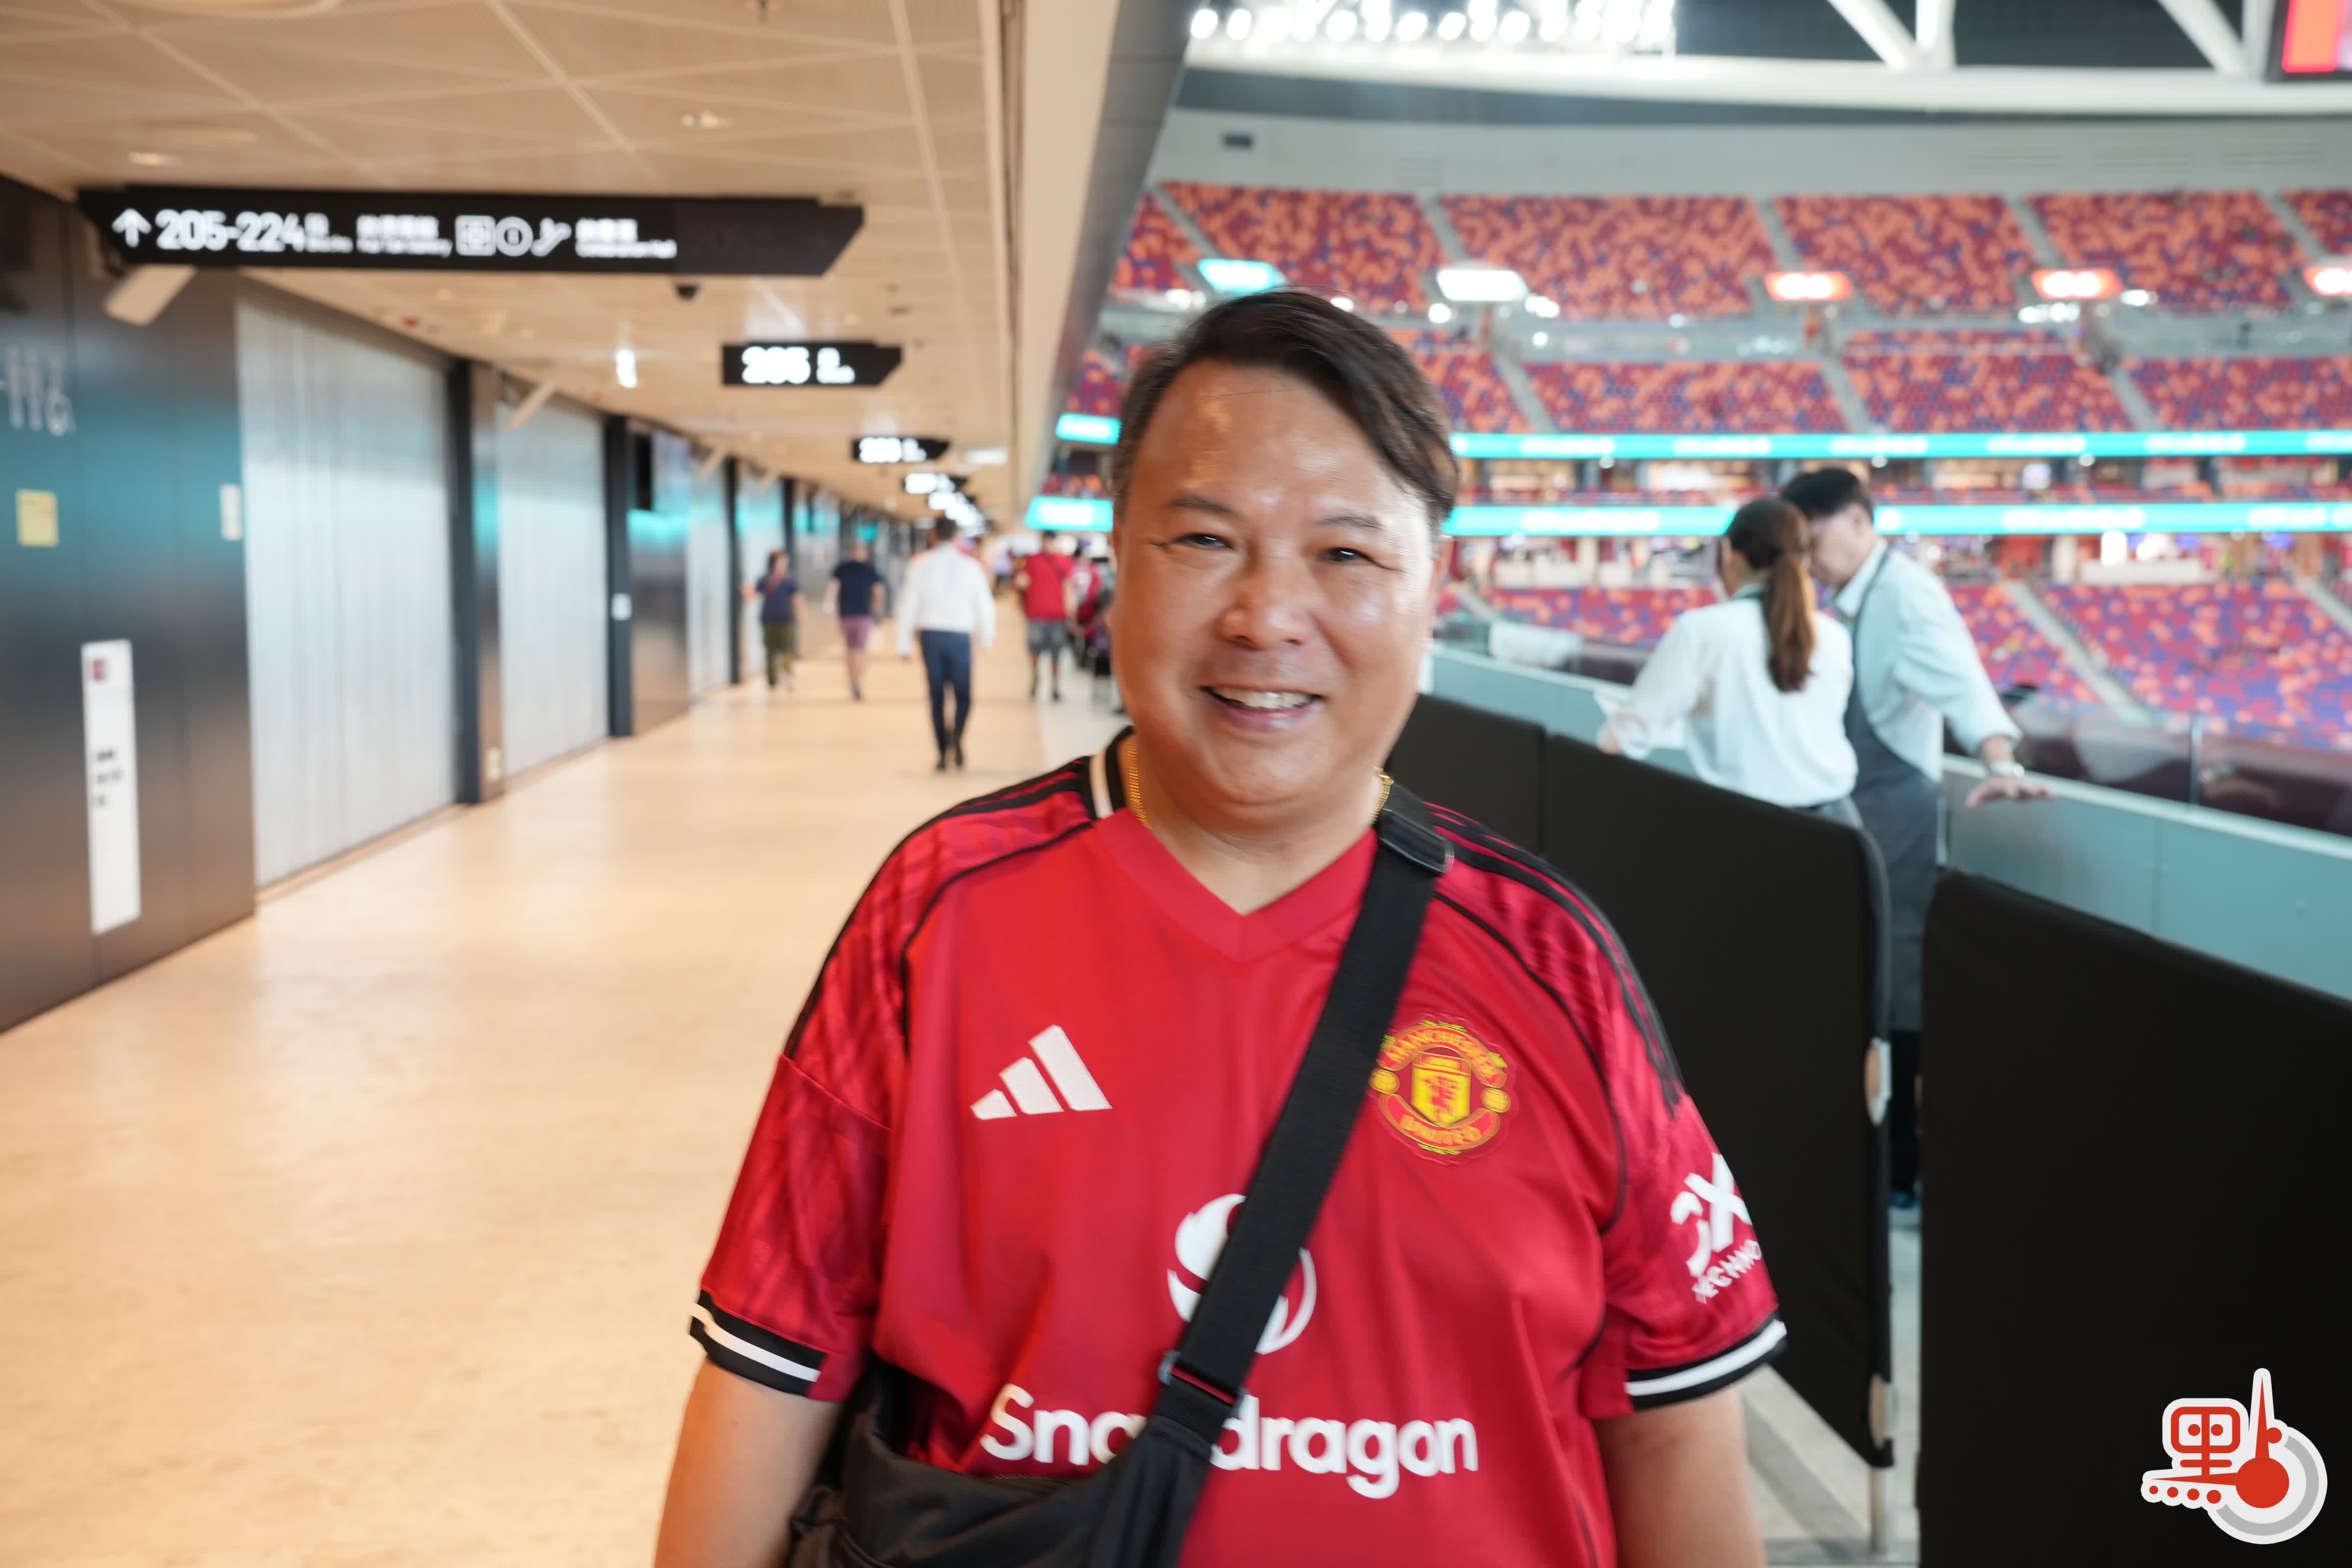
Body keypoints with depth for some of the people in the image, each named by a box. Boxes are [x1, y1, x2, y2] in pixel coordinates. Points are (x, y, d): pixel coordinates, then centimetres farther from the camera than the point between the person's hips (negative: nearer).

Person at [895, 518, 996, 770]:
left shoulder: (920, 565, -1)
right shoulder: (971, 566, -2)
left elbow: (909, 605, -2)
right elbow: (985, 605, 1)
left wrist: (904, 644, 4)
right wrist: (987, 636, 17)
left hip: (931, 635, 1)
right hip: (960, 636, -1)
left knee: (937, 697, 10)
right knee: (963, 695, 10)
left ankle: (943, 753, 7)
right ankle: (956, 735, -18)